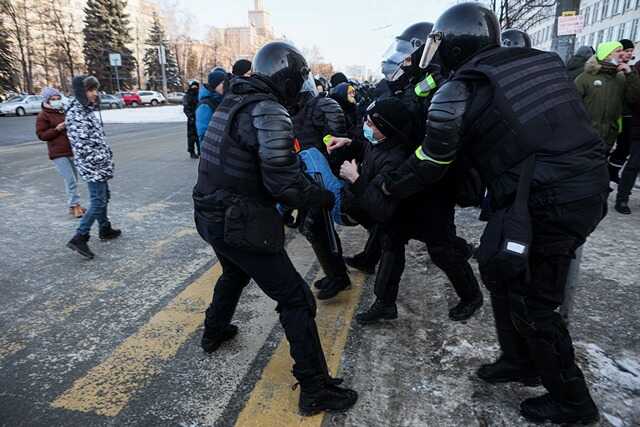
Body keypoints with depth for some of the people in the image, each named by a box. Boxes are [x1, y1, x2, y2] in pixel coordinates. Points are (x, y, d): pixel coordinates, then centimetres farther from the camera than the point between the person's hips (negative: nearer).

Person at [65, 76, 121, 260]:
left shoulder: (86, 110, 12)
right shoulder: (76, 114, -18)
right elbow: (82, 146, -23)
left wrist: (106, 157, 16)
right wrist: (103, 162, -20)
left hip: (97, 166, 10)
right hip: (93, 166, -10)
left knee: (103, 197, 19)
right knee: (98, 202, -7)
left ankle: (105, 229, 33)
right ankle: (79, 238, -2)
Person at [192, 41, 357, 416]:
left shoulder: (234, 102, 10)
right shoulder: (269, 112, -18)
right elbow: (284, 184, -24)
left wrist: (296, 158, 9)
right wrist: (327, 197, -8)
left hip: (212, 216, 9)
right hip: (241, 226, -9)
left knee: (235, 273, 35)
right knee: (297, 300, 0)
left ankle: (214, 332, 55)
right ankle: (315, 389, 9)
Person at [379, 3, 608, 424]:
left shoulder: (457, 93, -7)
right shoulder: (542, 60, 13)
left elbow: (429, 165, 0)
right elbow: (565, 122, 17)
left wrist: (386, 186, 15)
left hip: (543, 203, -8)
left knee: (531, 303, 10)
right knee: (500, 269, 21)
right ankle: (520, 361, 39)